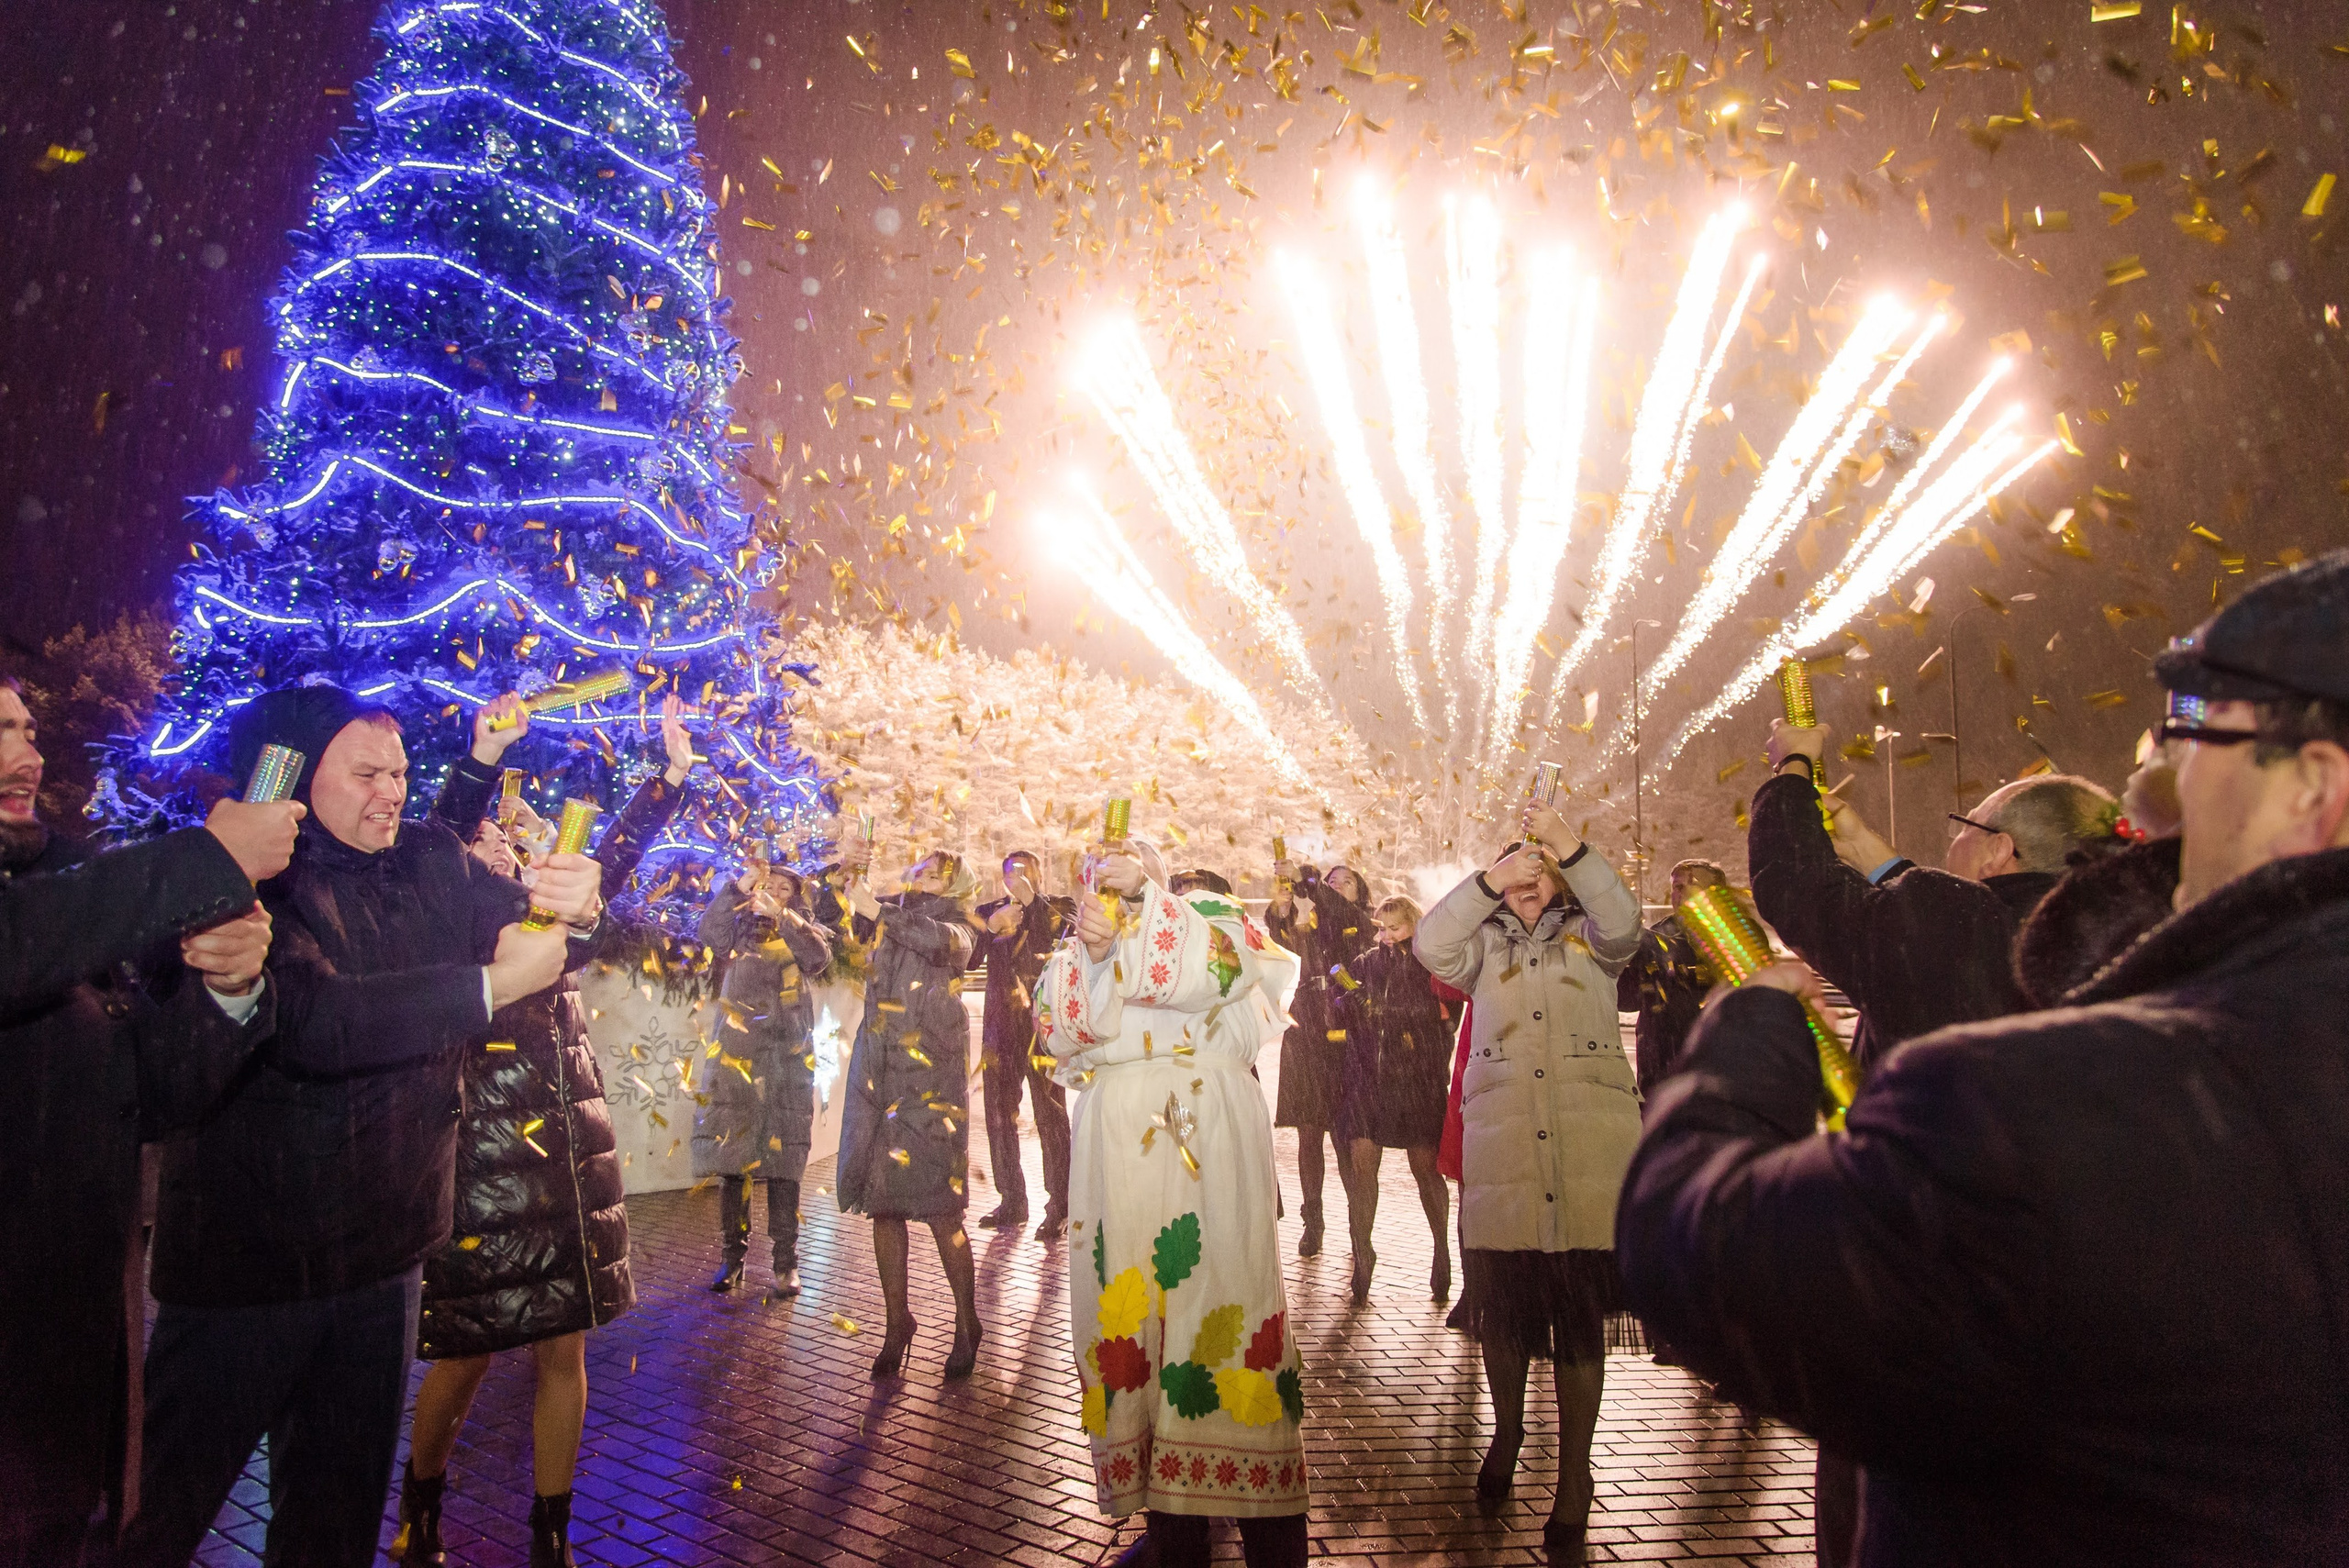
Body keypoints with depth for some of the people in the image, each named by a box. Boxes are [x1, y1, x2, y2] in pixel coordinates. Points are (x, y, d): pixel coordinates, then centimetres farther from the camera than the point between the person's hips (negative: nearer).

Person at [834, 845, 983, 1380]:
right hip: (877, 1069, 4)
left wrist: (877, 910, -16)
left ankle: (966, 1323, 6)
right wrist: (847, 873, -5)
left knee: (937, 1203, -8)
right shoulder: (889, 916, 18)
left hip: (930, 1072, -4)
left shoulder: (955, 921, 7)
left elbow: (942, 941, -15)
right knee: (882, 1200, 3)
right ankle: (897, 1323, 14)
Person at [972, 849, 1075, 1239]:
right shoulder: (991, 911, 15)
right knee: (1000, 1115, 5)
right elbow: (968, 958, 4)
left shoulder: (1059, 909, 7)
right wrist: (991, 925, -11)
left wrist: (1032, 901, -12)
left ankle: (1059, 1209, -2)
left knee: (1050, 1115, -6)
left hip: (1042, 1024, -4)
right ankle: (1011, 1203, 17)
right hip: (1001, 1026, 4)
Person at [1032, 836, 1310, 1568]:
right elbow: (1056, 1027, 6)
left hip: (1207, 1128, -3)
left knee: (1220, 1289, -8)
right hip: (1119, 1134, 3)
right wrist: (1092, 951, -8)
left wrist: (1144, 897, -2)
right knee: (1130, 1300, -1)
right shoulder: (1081, 942, 24)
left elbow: (1213, 970, -6)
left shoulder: (1207, 911, 17)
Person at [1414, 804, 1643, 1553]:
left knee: (1580, 1310, 3)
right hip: (1501, 1150, 1)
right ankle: (1507, 1430, 33)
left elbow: (1623, 921, -9)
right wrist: (1489, 880, -14)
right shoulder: (1484, 944, 15)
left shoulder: (1587, 935, 13)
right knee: (1504, 1303, 7)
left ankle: (1573, 1474, 16)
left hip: (1591, 1154, -1)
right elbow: (1430, 944, -5)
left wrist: (1571, 849, -22)